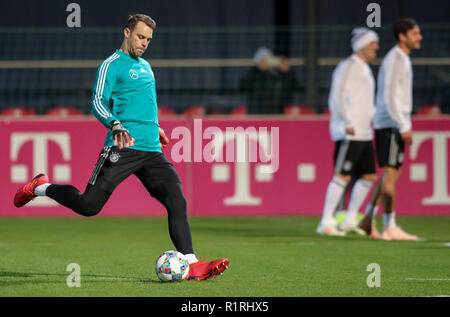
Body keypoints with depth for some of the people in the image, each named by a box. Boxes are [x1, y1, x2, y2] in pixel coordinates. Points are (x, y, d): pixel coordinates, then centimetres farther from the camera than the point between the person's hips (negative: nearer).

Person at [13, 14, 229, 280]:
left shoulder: (145, 66, 22)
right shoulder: (112, 65, -3)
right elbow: (98, 102, -13)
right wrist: (116, 126, -29)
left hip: (152, 151, 7)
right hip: (122, 148, -7)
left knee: (177, 202, -8)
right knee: (89, 205, -10)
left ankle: (192, 266, -9)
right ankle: (41, 187, 16)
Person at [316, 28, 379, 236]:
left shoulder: (364, 70, 20)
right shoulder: (348, 67, -9)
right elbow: (337, 97, -18)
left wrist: (374, 117, 19)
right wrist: (347, 124, -24)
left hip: (364, 133, 10)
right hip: (349, 133, -10)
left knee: (369, 176, 8)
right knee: (342, 176, -11)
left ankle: (350, 221, 16)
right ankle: (326, 223, -8)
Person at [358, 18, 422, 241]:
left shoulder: (402, 59, 18)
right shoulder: (395, 59, -12)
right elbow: (389, 97, -19)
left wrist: (405, 125, 20)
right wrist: (404, 127, -21)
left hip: (394, 124, 10)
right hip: (391, 124, -10)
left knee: (392, 174, 12)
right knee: (391, 174, -9)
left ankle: (367, 220, 15)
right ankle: (390, 227, -8)